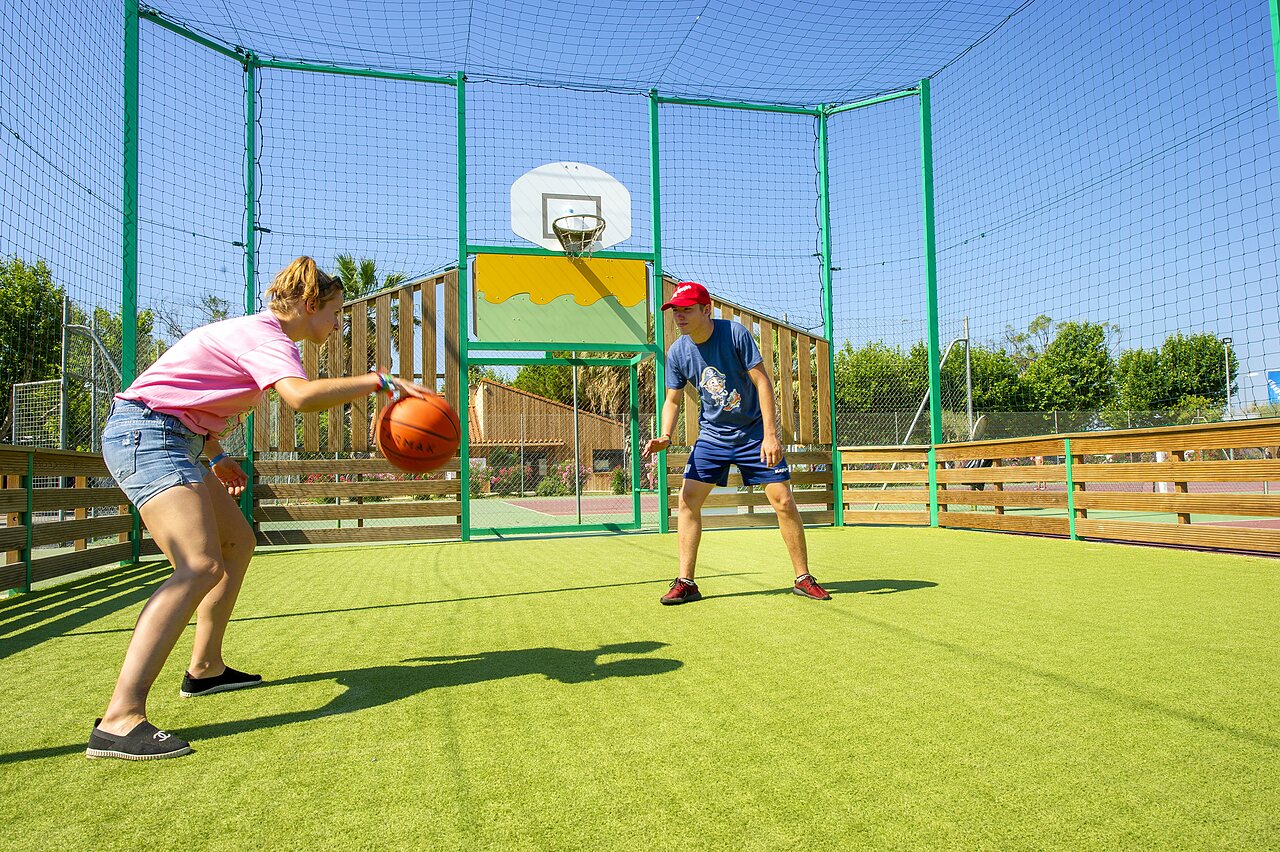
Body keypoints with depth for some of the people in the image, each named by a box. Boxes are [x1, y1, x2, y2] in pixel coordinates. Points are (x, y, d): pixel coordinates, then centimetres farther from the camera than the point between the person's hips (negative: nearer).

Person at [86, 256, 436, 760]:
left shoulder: (255, 332, 16)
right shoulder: (268, 338, -16)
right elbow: (301, 396, -38)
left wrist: (215, 457, 23)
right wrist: (380, 380, -33)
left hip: (173, 439, 11)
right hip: (145, 432, -11)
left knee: (237, 543, 17)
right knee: (201, 566, -25)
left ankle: (205, 669, 27)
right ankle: (120, 720, -28)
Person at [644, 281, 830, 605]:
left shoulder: (735, 332, -17)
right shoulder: (677, 353, -6)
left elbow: (762, 381, -17)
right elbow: (672, 400, 4)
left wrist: (770, 434, -23)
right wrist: (665, 437, -14)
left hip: (754, 431, -3)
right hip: (712, 435, 3)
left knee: (783, 501, -6)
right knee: (687, 501, -6)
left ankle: (803, 578, 10)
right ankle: (685, 583, 5)